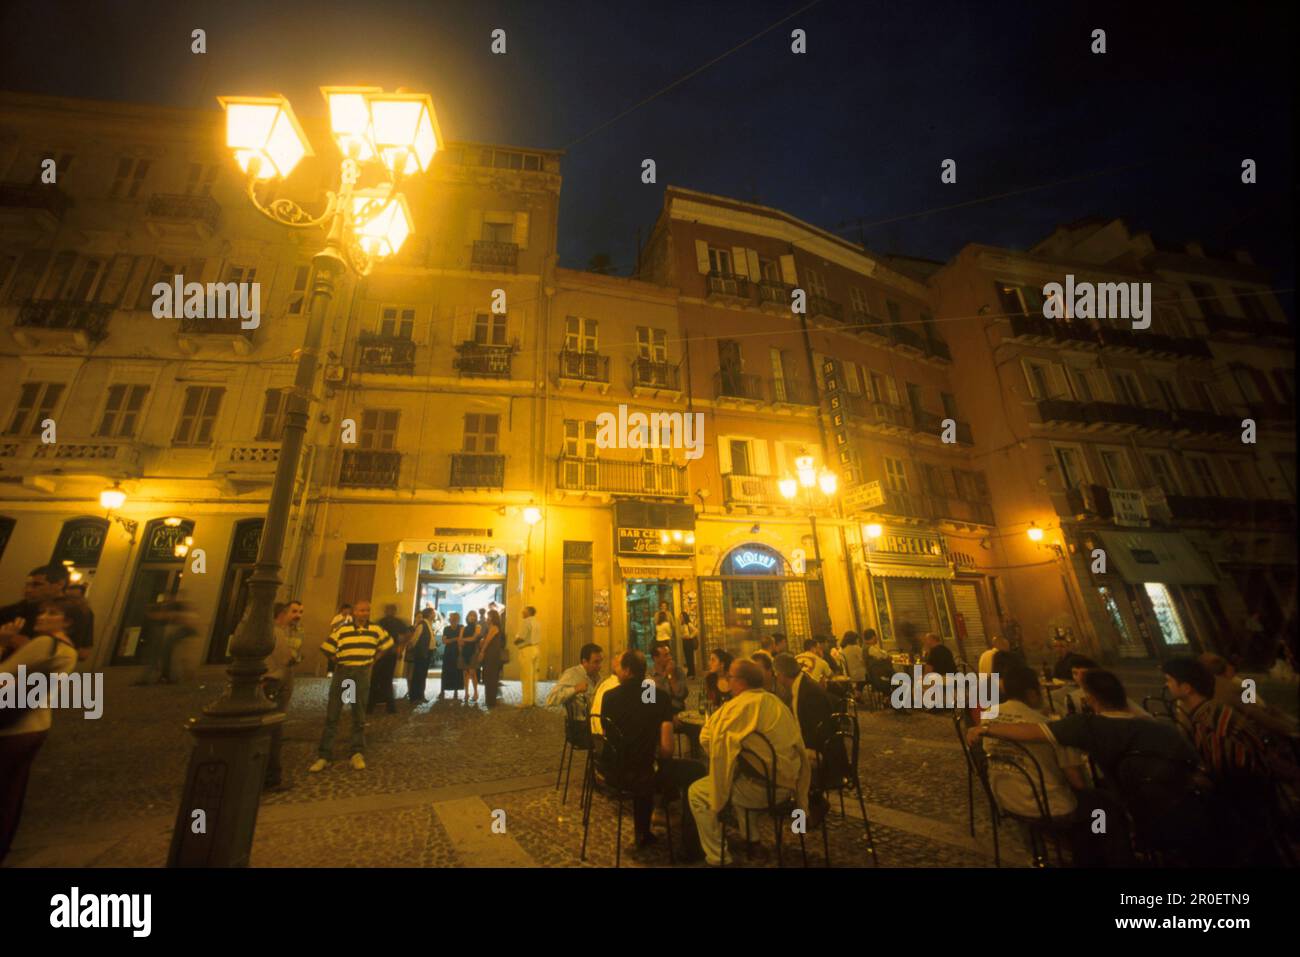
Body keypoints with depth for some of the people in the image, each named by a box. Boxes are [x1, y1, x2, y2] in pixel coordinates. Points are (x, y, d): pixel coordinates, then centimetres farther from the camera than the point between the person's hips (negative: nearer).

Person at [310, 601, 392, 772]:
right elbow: (326, 649, 1)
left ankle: (358, 754, 19)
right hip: (342, 672, -1)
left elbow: (387, 644, 13)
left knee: (359, 716, 9)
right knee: (332, 715, 3)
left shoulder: (375, 629, 1)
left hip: (363, 674, 1)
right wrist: (338, 661, -3)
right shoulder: (342, 630, -3)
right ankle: (324, 755, 14)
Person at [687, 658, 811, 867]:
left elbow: (706, 738, -23)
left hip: (760, 789, -7)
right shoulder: (776, 702, 5)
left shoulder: (737, 706, -17)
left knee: (696, 793, 8)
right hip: (787, 785, 7)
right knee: (739, 775, 35)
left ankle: (717, 857, 12)